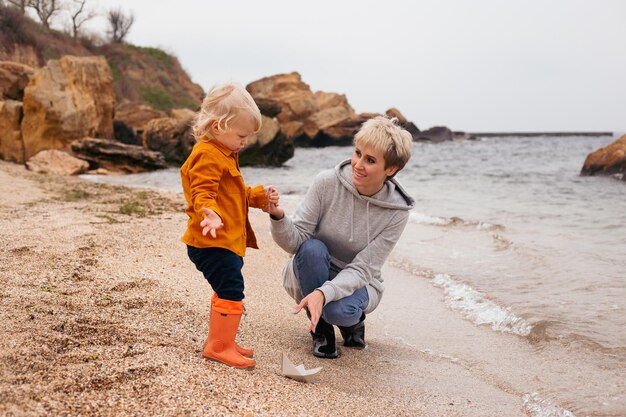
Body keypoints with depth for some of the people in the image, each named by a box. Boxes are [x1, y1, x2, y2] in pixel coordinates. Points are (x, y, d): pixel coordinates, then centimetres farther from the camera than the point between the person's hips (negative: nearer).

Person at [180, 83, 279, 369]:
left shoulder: (224, 155, 20)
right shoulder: (207, 155, -15)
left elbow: (238, 194, 30)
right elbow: (202, 193, -26)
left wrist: (260, 196, 19)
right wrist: (210, 213, -44)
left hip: (228, 241, 11)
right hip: (212, 242, -11)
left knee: (226, 292, 19)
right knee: (231, 290, -12)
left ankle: (218, 341, 31)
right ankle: (220, 346, -1)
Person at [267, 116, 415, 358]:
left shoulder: (396, 212, -19)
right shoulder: (327, 183, -19)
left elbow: (362, 269, -21)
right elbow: (296, 240, -18)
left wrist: (323, 293, -39)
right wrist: (278, 217, -41)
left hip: (355, 283, 0)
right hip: (311, 274, 1)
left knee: (340, 310, -34)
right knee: (312, 248, -33)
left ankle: (354, 320, 6)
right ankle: (321, 329, -10)